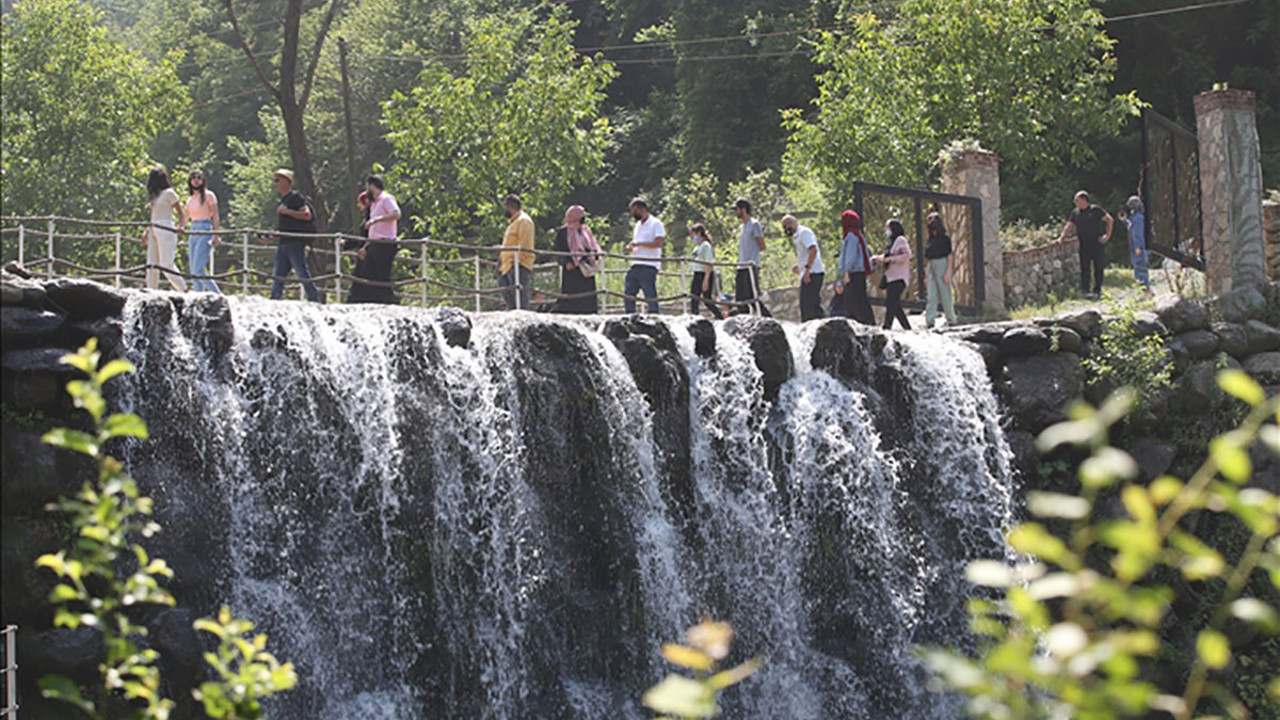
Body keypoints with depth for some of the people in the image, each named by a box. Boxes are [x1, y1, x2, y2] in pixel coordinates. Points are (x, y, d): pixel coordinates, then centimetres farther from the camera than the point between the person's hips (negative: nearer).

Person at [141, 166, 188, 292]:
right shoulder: (155, 195, 18)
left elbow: (181, 212, -5)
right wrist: (146, 231, 19)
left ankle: (184, 290, -10)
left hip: (165, 230, -9)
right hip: (154, 231, 9)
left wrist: (180, 227, -20)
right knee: (151, 264, 3)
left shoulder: (169, 193, -5)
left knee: (167, 264, -14)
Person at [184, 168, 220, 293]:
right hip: (193, 233, 7)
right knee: (193, 271, 1)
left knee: (198, 269, -18)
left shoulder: (208, 195, -1)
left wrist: (216, 236, -11)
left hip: (205, 232, -7)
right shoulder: (190, 199, 17)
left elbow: (215, 216, -4)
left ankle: (217, 295, -12)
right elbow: (185, 218, 24)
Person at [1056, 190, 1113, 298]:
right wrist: (1061, 238, 1)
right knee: (1084, 268, -4)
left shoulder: (1095, 210, -3)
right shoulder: (1075, 212, 11)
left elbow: (1109, 220, -1)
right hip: (1084, 245, 4)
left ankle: (1097, 291, 9)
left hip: (1097, 244, -4)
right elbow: (1069, 226, 13)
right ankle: (1084, 290, -6)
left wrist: (1107, 235, -5)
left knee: (1098, 268, 2)